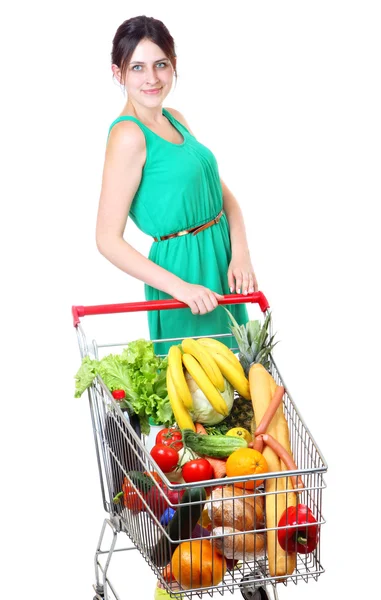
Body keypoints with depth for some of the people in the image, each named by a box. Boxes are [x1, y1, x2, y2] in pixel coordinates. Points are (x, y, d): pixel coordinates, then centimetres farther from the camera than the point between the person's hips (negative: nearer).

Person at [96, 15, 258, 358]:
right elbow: (109, 240, -20)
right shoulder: (128, 135, -17)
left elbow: (224, 194, 9)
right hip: (183, 264, -8)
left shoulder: (175, 120, 7)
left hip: (221, 259, 8)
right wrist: (179, 287, -24)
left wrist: (240, 254, -8)